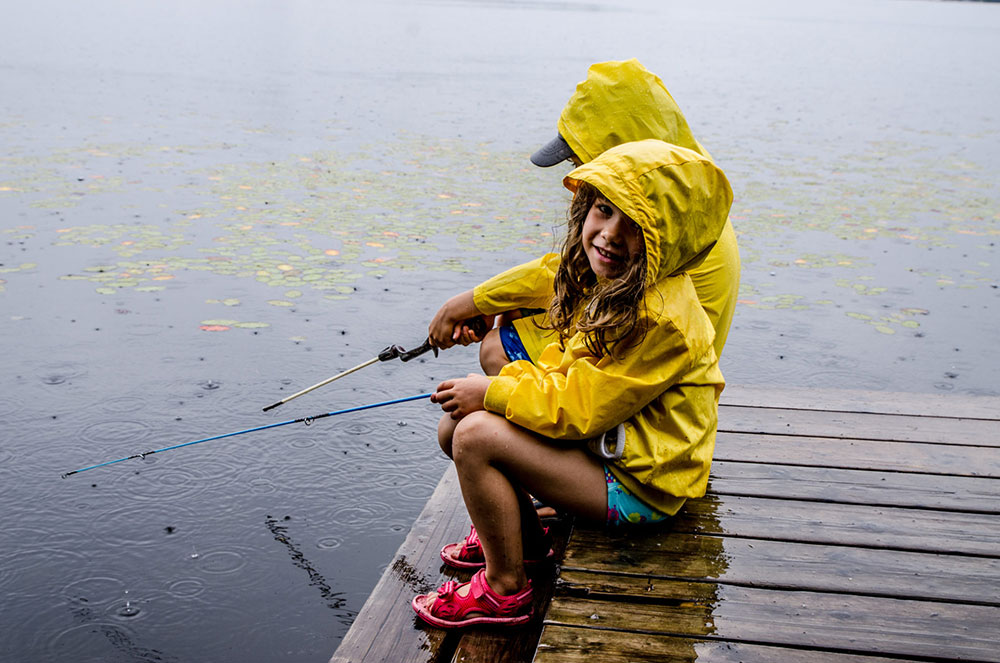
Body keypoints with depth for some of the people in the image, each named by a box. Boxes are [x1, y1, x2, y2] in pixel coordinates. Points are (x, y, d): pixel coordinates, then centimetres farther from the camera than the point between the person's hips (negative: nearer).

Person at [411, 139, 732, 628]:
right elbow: (564, 367, 13)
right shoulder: (603, 283, 1)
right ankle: (522, 535, 21)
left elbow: (579, 409, -25)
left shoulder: (661, 320, -29)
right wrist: (509, 382, -5)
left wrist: (491, 393, -15)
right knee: (453, 428, 4)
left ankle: (505, 589, -6)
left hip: (638, 486, -10)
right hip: (603, 444, 10)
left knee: (476, 436, -23)